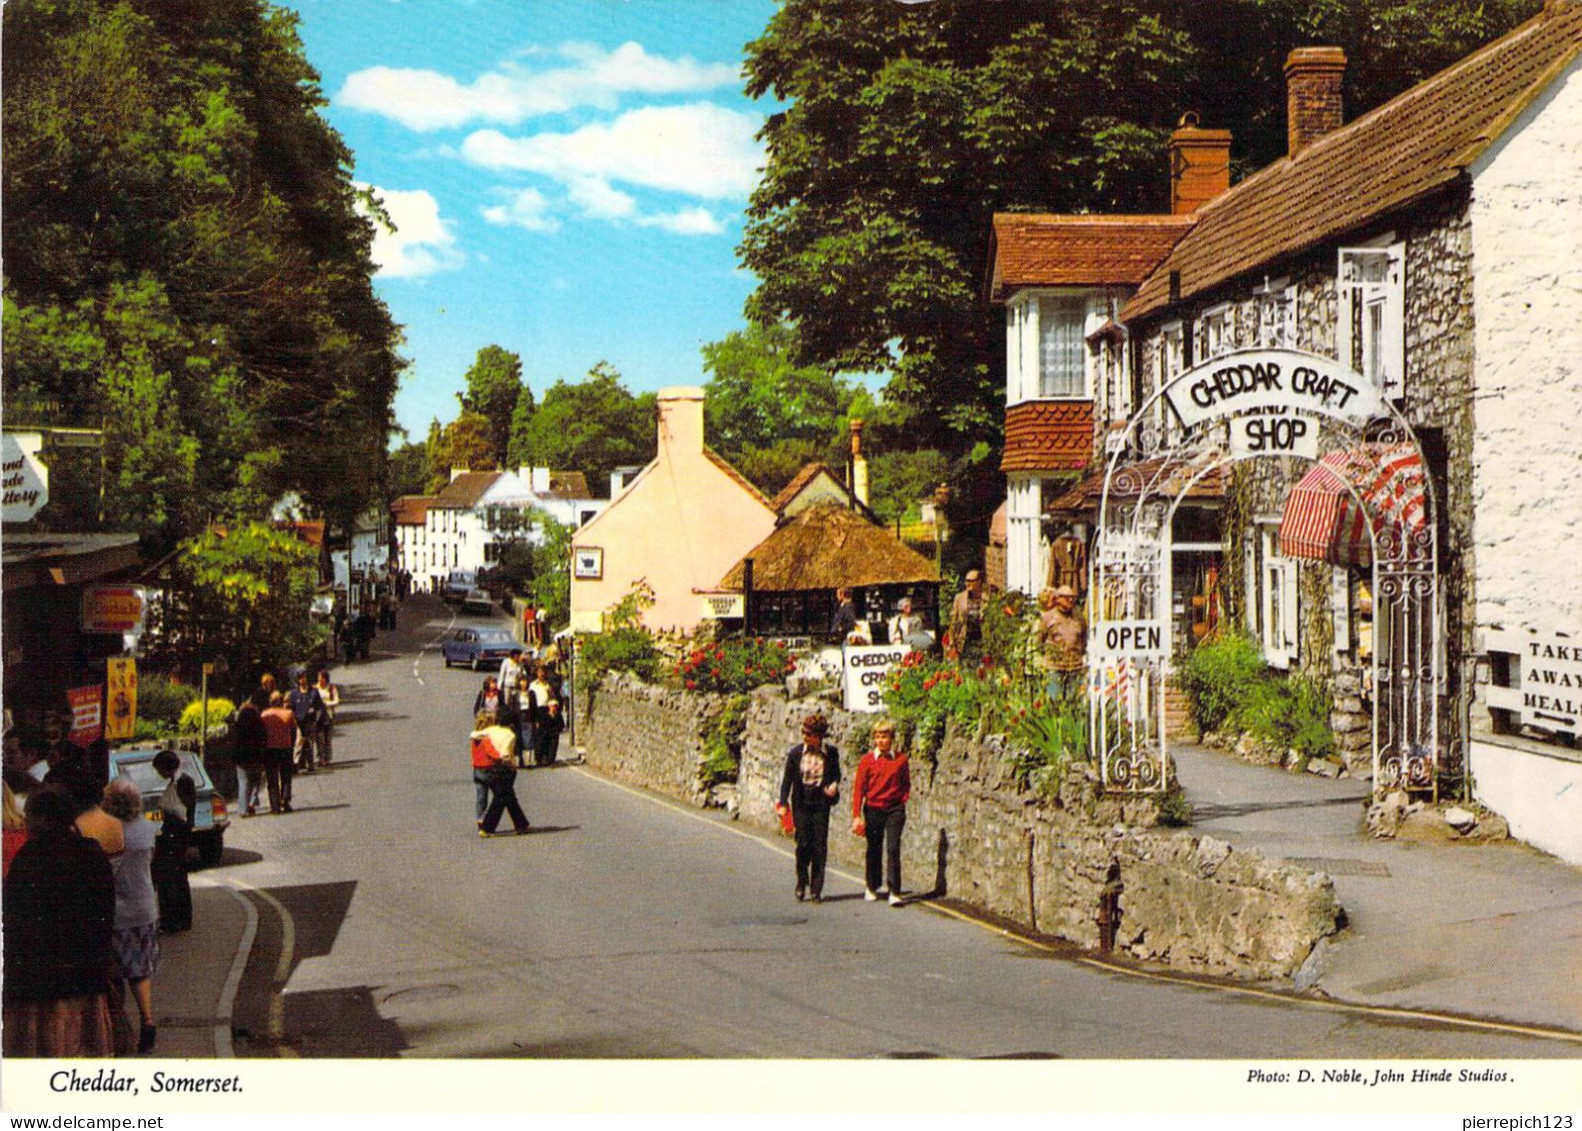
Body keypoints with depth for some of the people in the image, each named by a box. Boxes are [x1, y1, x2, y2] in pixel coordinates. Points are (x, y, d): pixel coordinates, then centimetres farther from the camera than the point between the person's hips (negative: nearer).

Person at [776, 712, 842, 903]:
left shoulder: (831, 753, -1)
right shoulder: (795, 753, -1)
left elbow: (836, 774, 15)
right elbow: (787, 778, 3)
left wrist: (834, 785, -8)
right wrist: (783, 804, -3)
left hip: (821, 803, 0)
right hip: (801, 803, 0)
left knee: (819, 846, -1)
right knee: (803, 843, -5)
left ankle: (816, 889, 6)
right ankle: (802, 882, 17)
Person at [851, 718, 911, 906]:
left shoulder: (901, 759, 1)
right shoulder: (867, 760, -2)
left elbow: (906, 784, 13)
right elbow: (858, 787, -1)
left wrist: (902, 800, -3)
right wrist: (856, 815, -6)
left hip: (895, 809, -1)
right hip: (873, 808, 1)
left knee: (893, 849, -9)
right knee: (874, 850, 11)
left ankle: (895, 892, -9)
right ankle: (872, 887, 28)